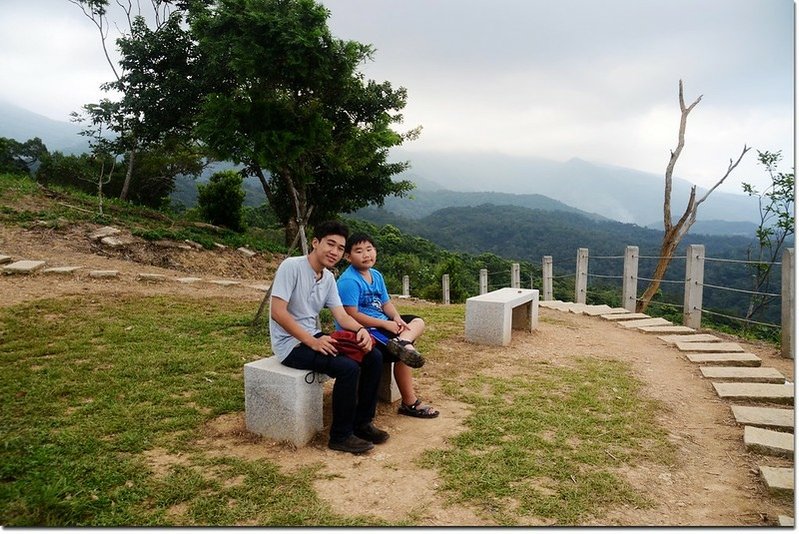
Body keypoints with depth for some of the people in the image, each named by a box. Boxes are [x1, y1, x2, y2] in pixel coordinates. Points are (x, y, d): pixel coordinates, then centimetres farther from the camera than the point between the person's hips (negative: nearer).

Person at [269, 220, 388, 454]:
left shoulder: (329, 278, 7)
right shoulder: (292, 266, -17)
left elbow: (341, 315, 5)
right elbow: (277, 312, -23)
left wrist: (360, 329, -18)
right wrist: (312, 342, -26)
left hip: (314, 338, 8)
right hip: (290, 343, -8)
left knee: (373, 357, -3)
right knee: (348, 368, -27)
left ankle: (362, 423, 10)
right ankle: (341, 436, -8)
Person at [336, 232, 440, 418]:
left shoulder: (376, 275, 10)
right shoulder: (349, 281, -18)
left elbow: (386, 303, 13)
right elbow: (352, 315, -23)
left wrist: (397, 318, -11)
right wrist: (386, 324, -20)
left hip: (382, 323, 10)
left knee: (418, 322, 5)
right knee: (402, 355, -20)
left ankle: (402, 341, -30)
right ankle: (410, 403, -9)